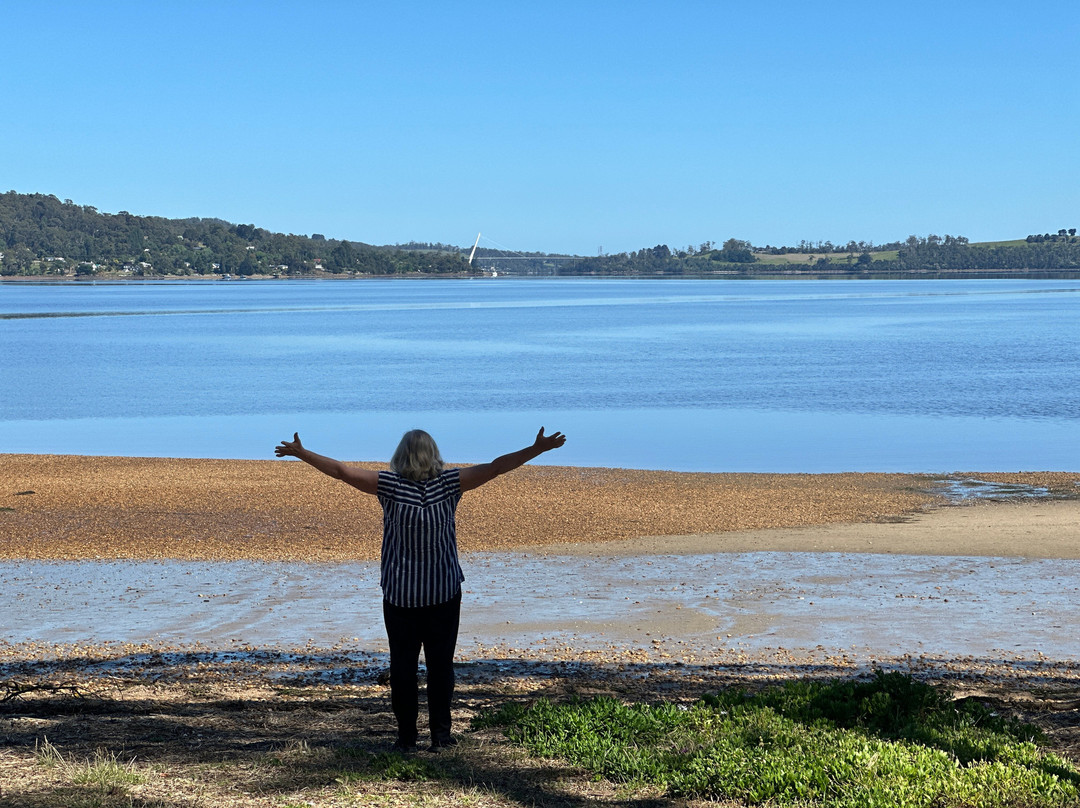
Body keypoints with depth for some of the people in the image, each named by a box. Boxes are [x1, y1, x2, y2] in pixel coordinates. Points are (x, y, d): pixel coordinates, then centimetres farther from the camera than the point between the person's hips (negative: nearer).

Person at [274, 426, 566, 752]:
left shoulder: (390, 485, -9)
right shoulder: (448, 482, -6)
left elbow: (341, 471, -7)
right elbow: (495, 467, -5)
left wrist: (300, 453, 2)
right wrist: (538, 448, 0)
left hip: (400, 594, -1)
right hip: (444, 593, 1)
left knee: (403, 665, 6)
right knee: (441, 664, 8)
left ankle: (406, 736, 10)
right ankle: (440, 734, 10)